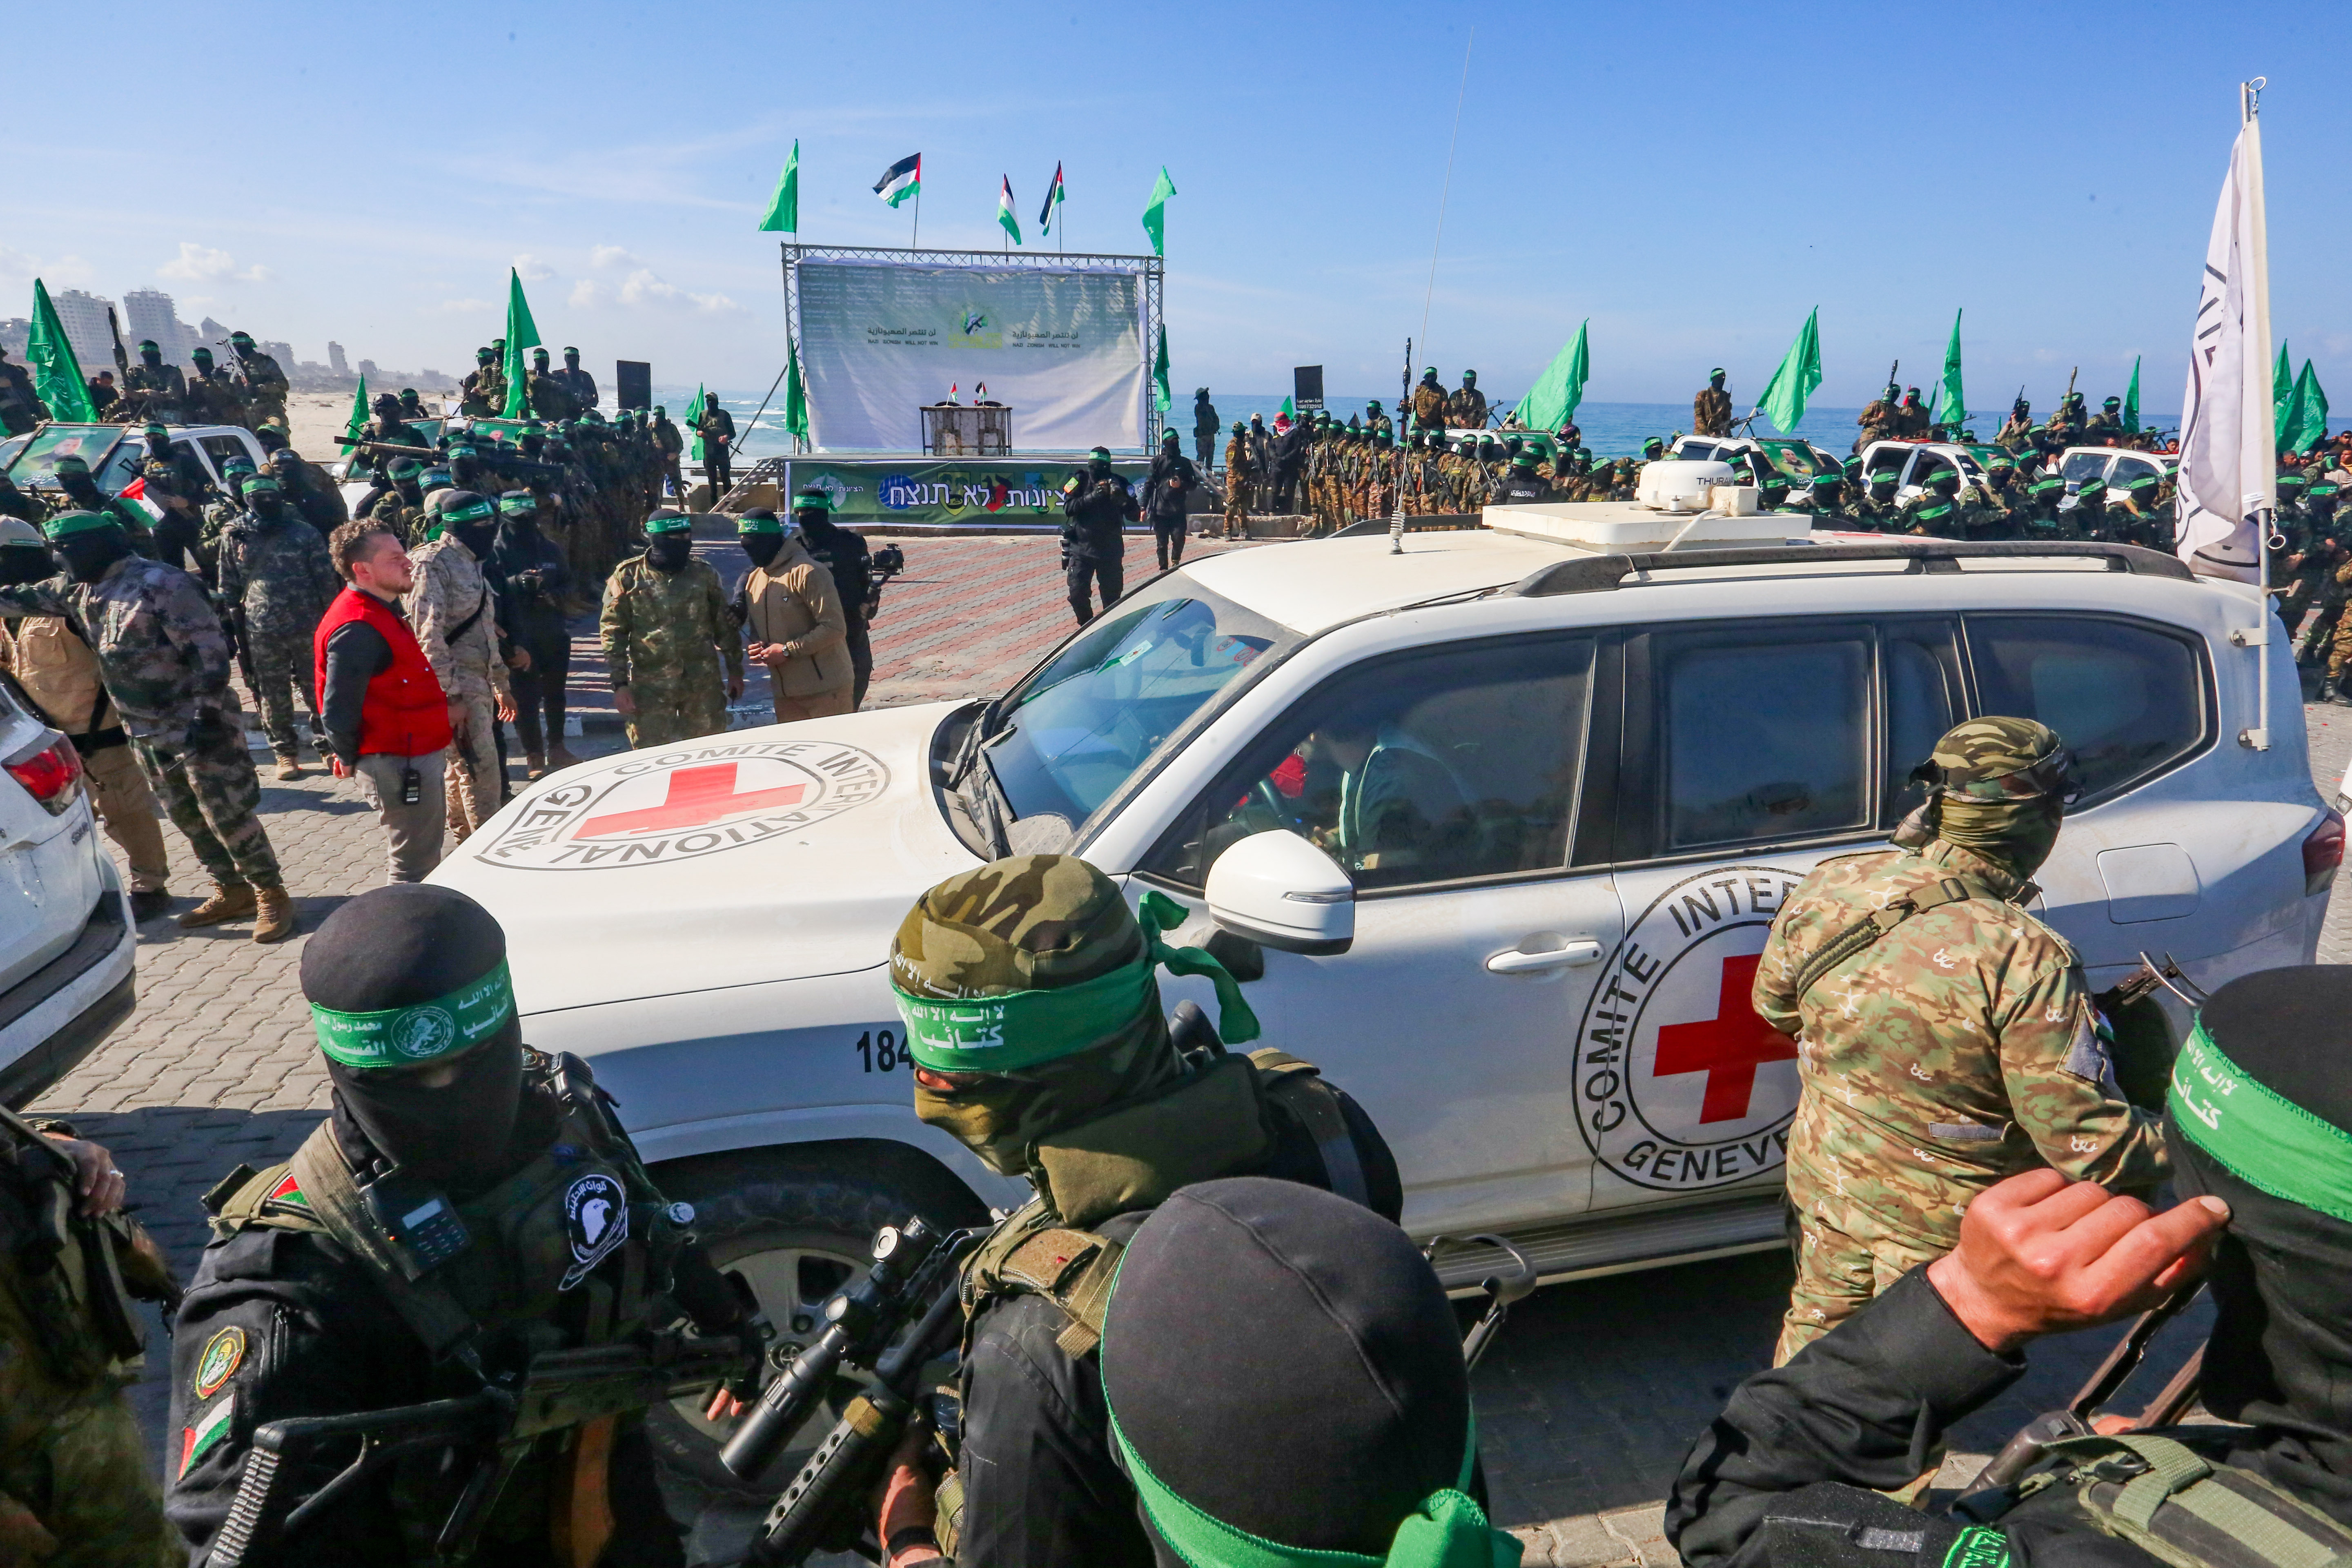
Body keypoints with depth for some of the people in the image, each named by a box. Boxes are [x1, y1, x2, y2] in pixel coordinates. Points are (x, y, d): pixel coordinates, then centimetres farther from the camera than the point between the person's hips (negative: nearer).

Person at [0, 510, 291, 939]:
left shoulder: (160, 583, -18)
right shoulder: (80, 591, 8)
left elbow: (209, 649, -21)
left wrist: (208, 714, -24)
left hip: (199, 725, -9)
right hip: (146, 732, 9)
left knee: (229, 816, -5)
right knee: (189, 819, 15)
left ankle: (272, 895, 6)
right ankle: (232, 891, 27)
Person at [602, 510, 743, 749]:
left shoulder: (704, 574, 4)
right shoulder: (628, 576, -3)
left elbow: (724, 626, 12)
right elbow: (614, 634, -1)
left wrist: (735, 671, 14)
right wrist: (620, 684, -6)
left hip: (703, 684, 2)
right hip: (650, 687, -2)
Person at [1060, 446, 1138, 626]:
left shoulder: (1119, 484, -2)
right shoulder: (1080, 481, -4)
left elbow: (1134, 516, -6)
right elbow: (1068, 508, -15)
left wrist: (1120, 497, -24)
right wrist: (1094, 496, -24)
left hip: (1110, 549, 1)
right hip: (1081, 548, -1)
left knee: (1112, 595, 5)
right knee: (1078, 593, -5)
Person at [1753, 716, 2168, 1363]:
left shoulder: (1831, 884, -14)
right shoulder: (2025, 961, -31)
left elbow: (1775, 1005, 3)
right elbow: (2090, 1147, -25)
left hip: (1824, 1181, 5)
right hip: (1944, 1222, -5)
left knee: (1817, 1322, 29)